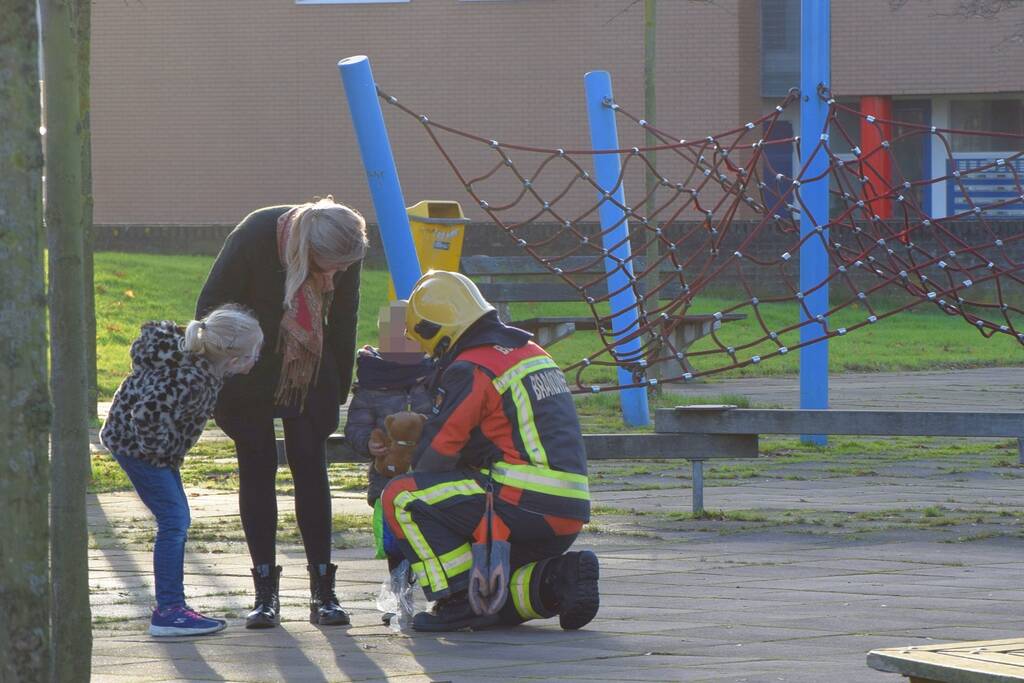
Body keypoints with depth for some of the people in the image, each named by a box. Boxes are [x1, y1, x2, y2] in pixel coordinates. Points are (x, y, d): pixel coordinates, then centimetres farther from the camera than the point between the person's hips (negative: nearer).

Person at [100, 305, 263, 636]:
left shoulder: (206, 369, -1)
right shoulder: (192, 379, -31)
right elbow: (147, 413, -34)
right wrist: (158, 450, -19)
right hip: (133, 442, -10)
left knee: (177, 521, 12)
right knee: (174, 520, -12)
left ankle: (172, 606, 18)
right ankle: (168, 612, -12)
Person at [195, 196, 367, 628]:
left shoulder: (346, 253, -18)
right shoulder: (254, 236, -29)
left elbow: (342, 325, -2)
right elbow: (211, 305, -16)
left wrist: (339, 391, 2)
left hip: (310, 379, 2)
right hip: (249, 377, -2)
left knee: (311, 468, -3)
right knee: (257, 469, -3)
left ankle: (322, 591, -1)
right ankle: (265, 593, 0)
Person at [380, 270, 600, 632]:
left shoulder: (470, 369, -9)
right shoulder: (530, 352, 19)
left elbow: (437, 452, -8)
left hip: (526, 506, -9)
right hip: (567, 515, 9)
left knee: (401, 498, -7)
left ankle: (459, 602, -10)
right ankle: (558, 578, 4)